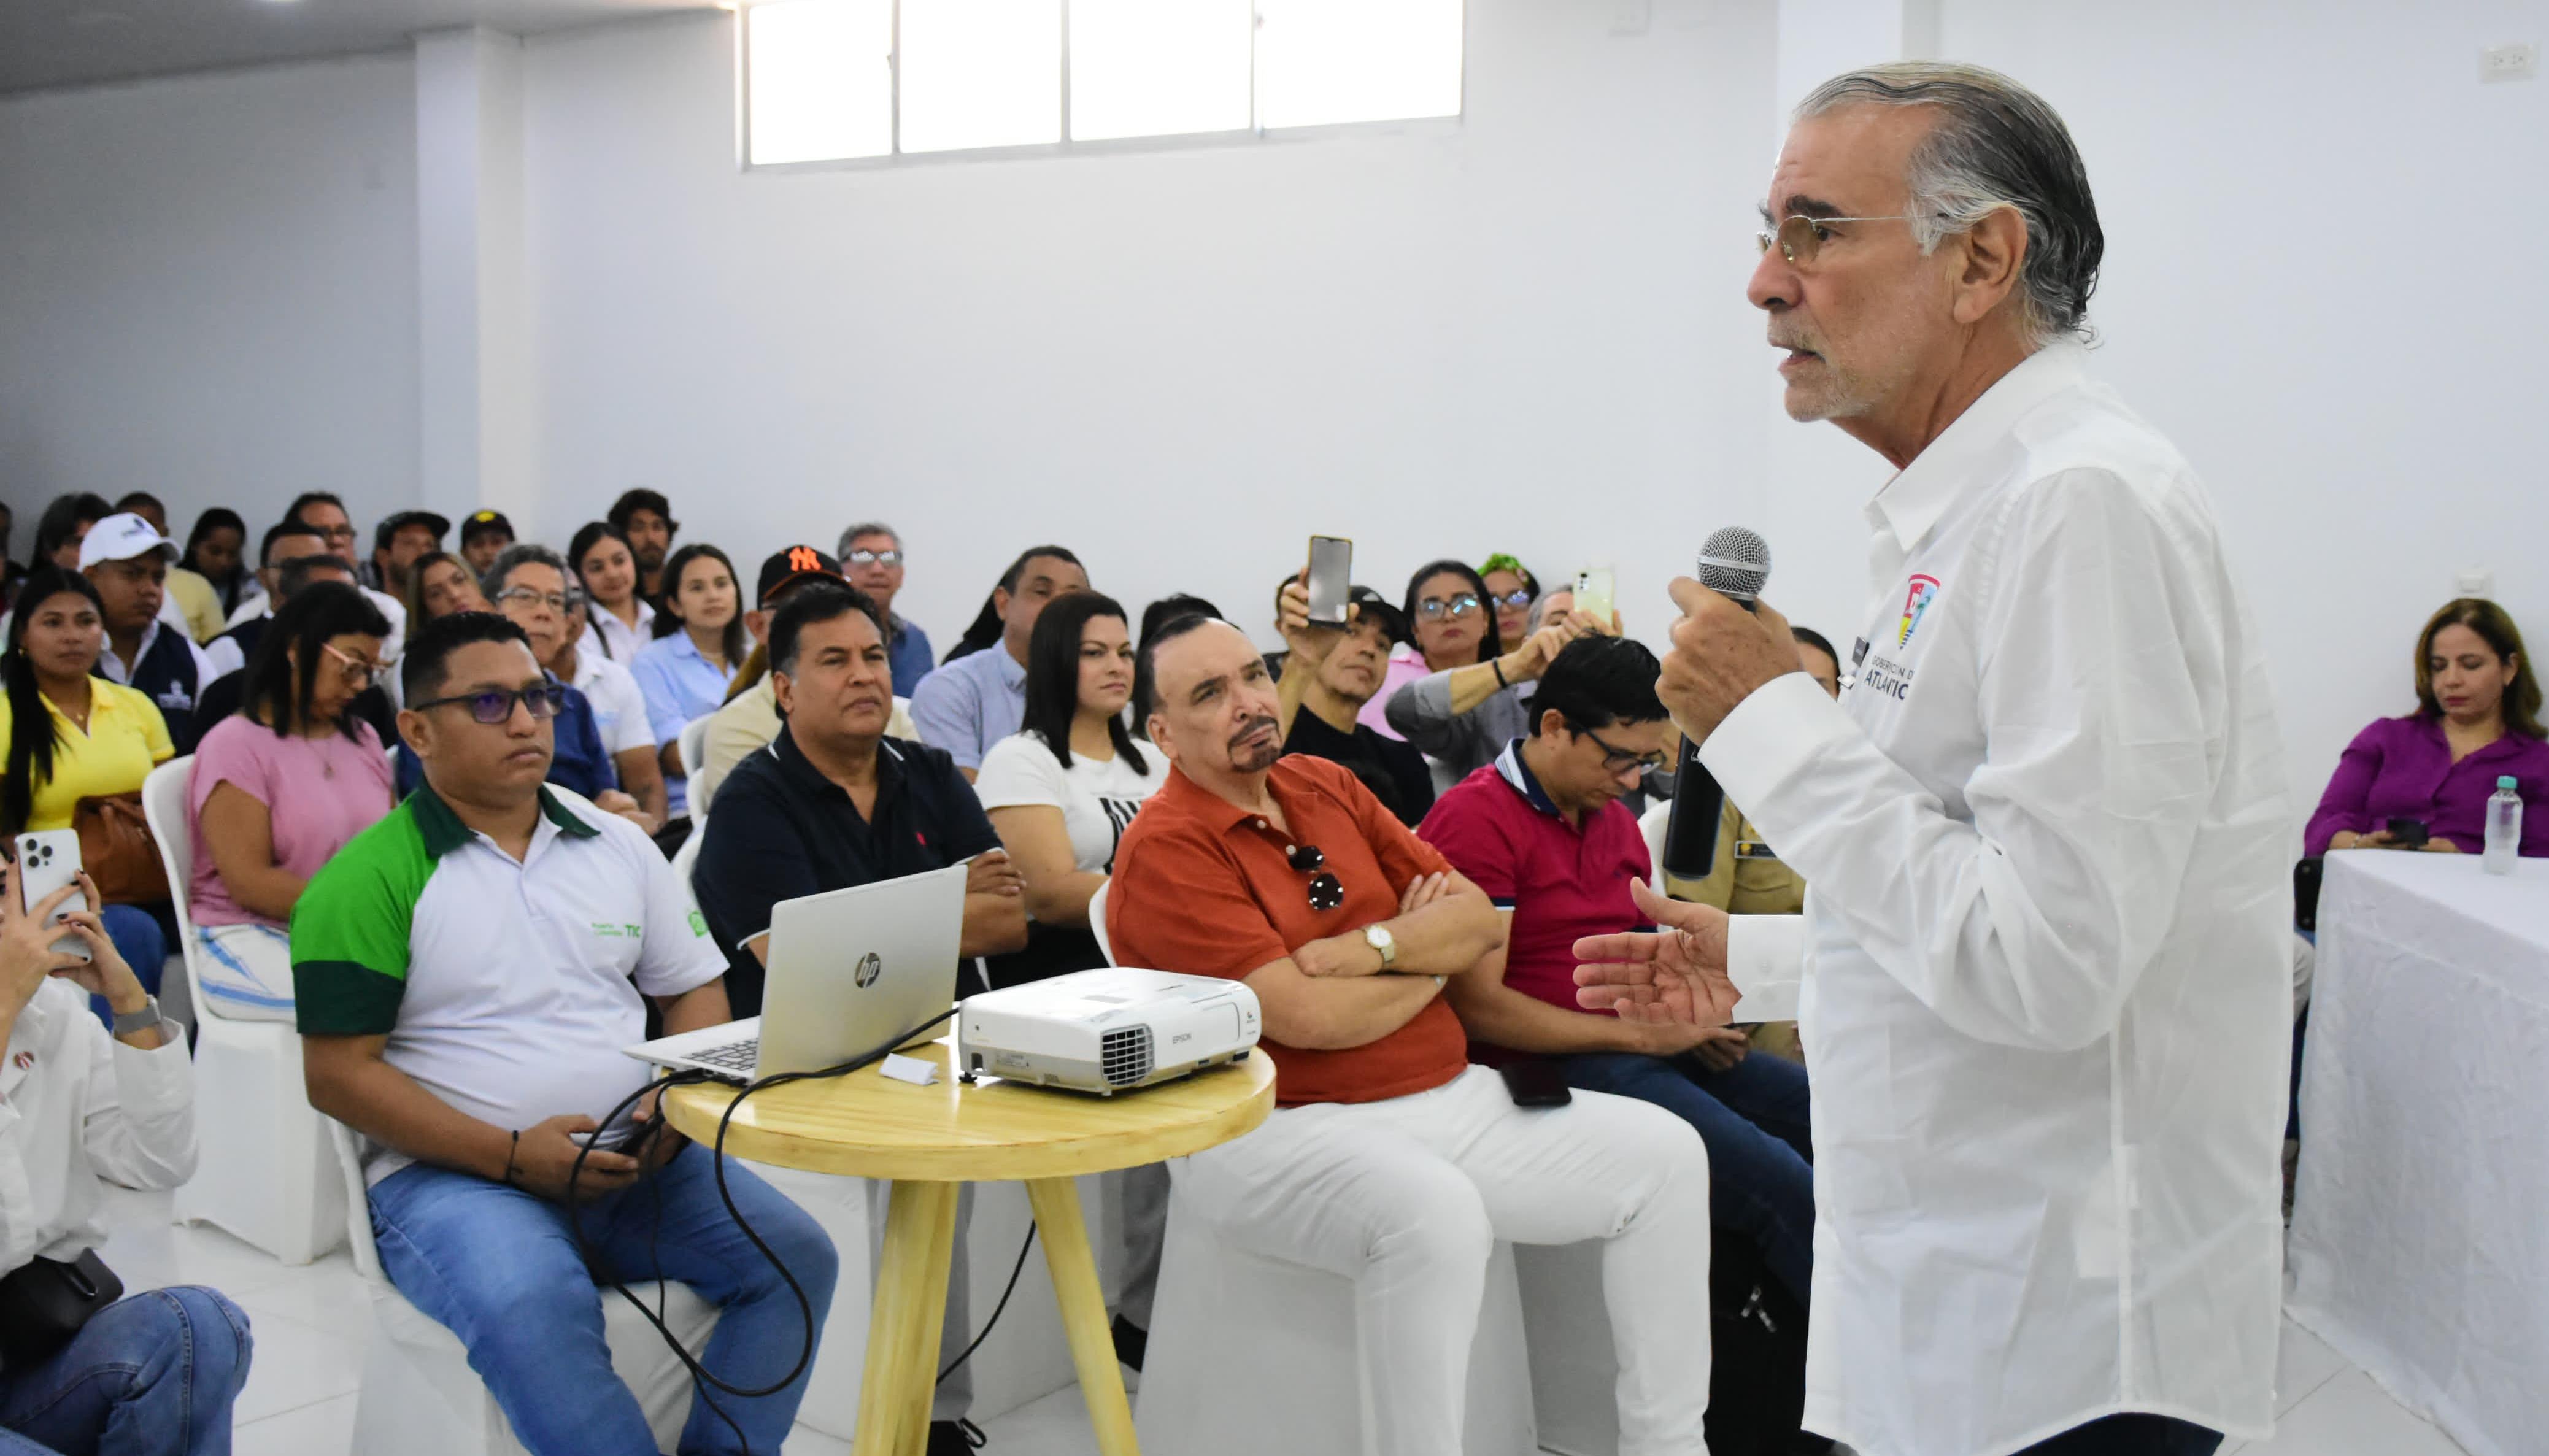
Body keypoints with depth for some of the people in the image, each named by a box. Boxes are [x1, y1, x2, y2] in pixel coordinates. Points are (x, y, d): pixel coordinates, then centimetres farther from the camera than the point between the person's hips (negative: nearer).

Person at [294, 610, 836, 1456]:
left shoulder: (618, 845, 13)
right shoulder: (370, 878, -3)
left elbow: (695, 992, 17)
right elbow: (339, 1073, -7)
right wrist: (512, 1156, -16)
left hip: (630, 1162, 5)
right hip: (452, 1170, -4)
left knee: (794, 1256, -18)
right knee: (534, 1307, -36)